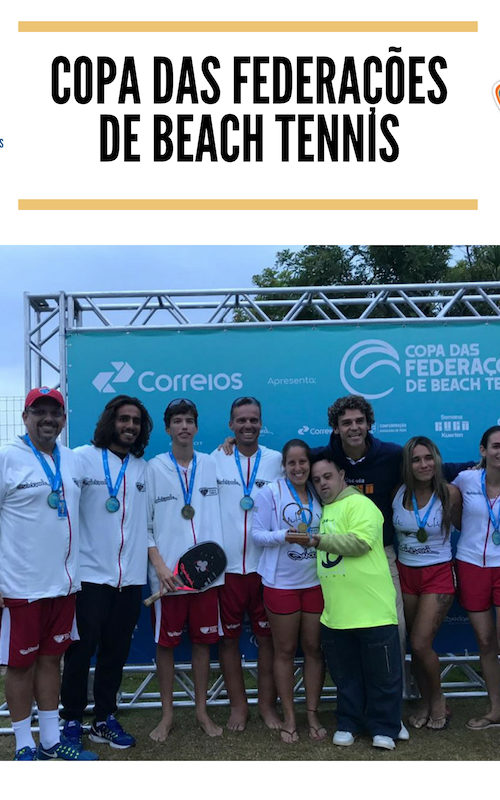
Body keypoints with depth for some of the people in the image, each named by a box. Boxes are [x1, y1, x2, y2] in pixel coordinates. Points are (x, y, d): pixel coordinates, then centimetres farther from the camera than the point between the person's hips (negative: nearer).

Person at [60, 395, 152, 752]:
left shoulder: (144, 467, 9)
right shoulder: (83, 458, -4)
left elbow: (149, 518, 12)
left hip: (131, 576, 4)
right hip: (91, 573, -4)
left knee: (116, 651, 12)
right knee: (81, 649, 5)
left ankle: (105, 718, 27)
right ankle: (72, 720, 22)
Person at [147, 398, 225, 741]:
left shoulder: (211, 464, 4)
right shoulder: (154, 467, -2)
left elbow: (219, 515, 8)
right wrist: (159, 565, -11)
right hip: (168, 573, -2)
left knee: (204, 640, 11)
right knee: (166, 642, 7)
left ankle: (202, 710, 27)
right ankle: (167, 714, 24)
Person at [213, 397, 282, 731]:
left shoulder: (277, 460, 6)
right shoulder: (215, 460, 4)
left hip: (266, 563, 0)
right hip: (226, 564, 0)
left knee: (268, 637, 7)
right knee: (229, 637, 8)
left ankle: (268, 704, 24)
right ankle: (238, 704, 25)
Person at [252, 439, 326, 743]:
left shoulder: (318, 493, 7)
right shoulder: (271, 492, -5)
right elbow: (257, 533, -7)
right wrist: (284, 535, -21)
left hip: (315, 581, 3)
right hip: (281, 582, -3)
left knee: (314, 649, 9)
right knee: (285, 650, 7)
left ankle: (313, 714, 23)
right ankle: (289, 717, 20)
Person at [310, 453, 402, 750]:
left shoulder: (359, 504, -9)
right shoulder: (322, 511, 16)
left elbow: (360, 541, -24)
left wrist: (319, 539, -21)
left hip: (373, 610, -7)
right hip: (335, 613, 7)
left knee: (382, 673, 6)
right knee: (345, 674, 17)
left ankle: (384, 729, 21)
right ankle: (349, 723, 32)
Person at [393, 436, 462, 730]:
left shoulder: (450, 493, -13)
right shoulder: (397, 493, -6)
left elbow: (464, 527, 3)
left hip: (438, 575, -3)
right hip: (405, 574, 3)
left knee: (421, 643, -8)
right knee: (415, 644, 11)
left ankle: (438, 700, 19)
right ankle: (426, 703, 32)